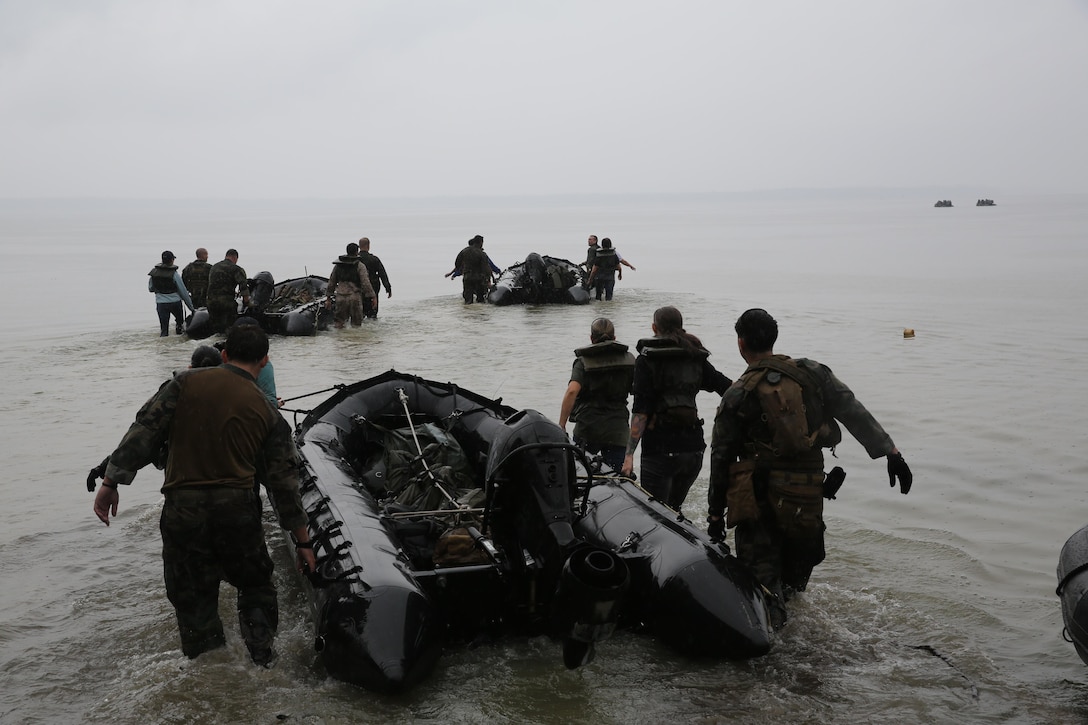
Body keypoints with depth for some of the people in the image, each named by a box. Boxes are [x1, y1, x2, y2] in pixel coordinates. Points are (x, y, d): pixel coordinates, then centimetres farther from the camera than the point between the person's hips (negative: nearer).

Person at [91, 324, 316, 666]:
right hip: (237, 509, 0)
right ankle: (263, 661, 18)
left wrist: (111, 481, -1)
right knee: (256, 587, 22)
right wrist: (303, 541, 13)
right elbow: (284, 483, 6)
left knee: (193, 598, 14)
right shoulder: (267, 413, 4)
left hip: (182, 507, 0)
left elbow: (144, 431, -5)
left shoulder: (186, 383, 2)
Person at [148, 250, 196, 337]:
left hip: (161, 303, 3)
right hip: (175, 302, -3)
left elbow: (150, 288, 9)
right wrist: (191, 307, -3)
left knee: (163, 328, 5)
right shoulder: (174, 274, -12)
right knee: (180, 321, 22)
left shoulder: (154, 272, -2)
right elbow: (183, 291, -9)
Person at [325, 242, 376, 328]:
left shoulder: (338, 265, 9)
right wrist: (373, 297, -10)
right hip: (354, 297, -4)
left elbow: (331, 282, 13)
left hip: (340, 297, 4)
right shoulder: (360, 266, -6)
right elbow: (365, 283, -14)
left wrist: (328, 297, 20)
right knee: (356, 323, 4)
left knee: (338, 321, 13)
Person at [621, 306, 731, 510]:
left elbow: (640, 411, -11)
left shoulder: (647, 360, -4)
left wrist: (629, 454, -12)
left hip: (660, 449, -5)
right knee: (673, 510, 21)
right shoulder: (696, 357, 8)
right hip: (693, 447, 5)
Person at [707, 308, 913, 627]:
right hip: (809, 493, 3)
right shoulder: (812, 373, 2)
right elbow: (856, 414, 0)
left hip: (758, 499, -2)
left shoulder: (736, 397, -3)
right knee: (795, 576, 20)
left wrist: (716, 511, 9)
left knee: (761, 572, 3)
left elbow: (721, 458, 1)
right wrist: (891, 453, 3)